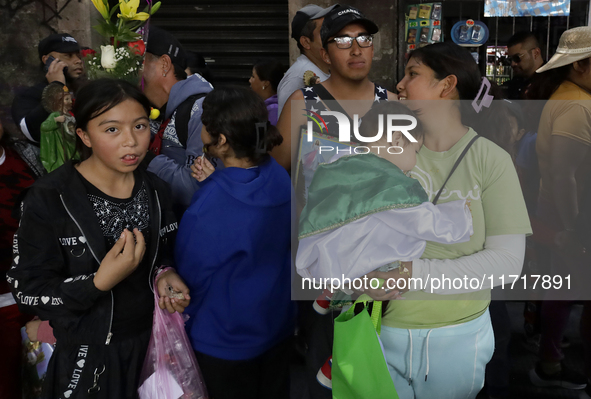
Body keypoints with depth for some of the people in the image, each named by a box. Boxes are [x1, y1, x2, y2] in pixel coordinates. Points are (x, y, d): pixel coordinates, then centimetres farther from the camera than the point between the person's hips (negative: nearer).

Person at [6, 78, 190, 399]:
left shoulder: (155, 190, -4)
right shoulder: (48, 200, -21)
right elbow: (27, 292, -18)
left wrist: (165, 275, -12)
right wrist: (99, 283, -33)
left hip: (150, 342, 4)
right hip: (85, 356, -4)